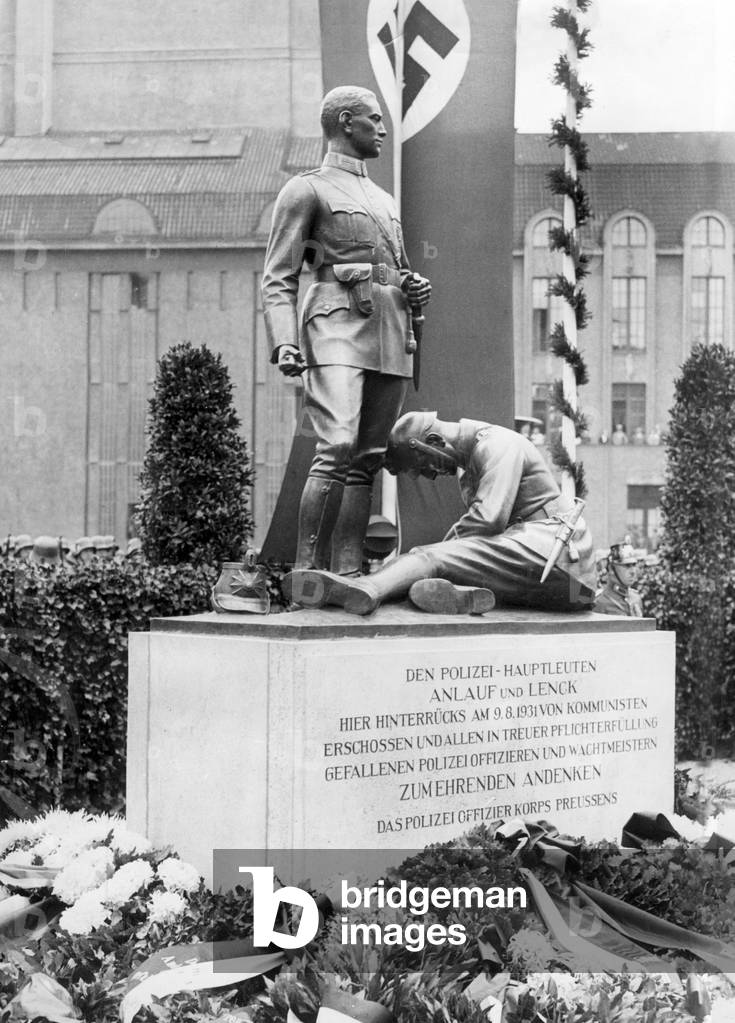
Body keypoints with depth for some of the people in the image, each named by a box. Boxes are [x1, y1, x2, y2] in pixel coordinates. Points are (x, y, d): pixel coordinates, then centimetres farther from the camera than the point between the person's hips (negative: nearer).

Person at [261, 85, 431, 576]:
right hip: (338, 329, -7)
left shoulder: (384, 200, 28)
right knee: (337, 450, -22)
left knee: (366, 461, 0)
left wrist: (417, 289, 10)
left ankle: (349, 573, -1)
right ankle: (307, 571, -20)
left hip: (391, 337, 7)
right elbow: (279, 280, 0)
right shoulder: (306, 190, 7)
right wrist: (284, 343, -16)